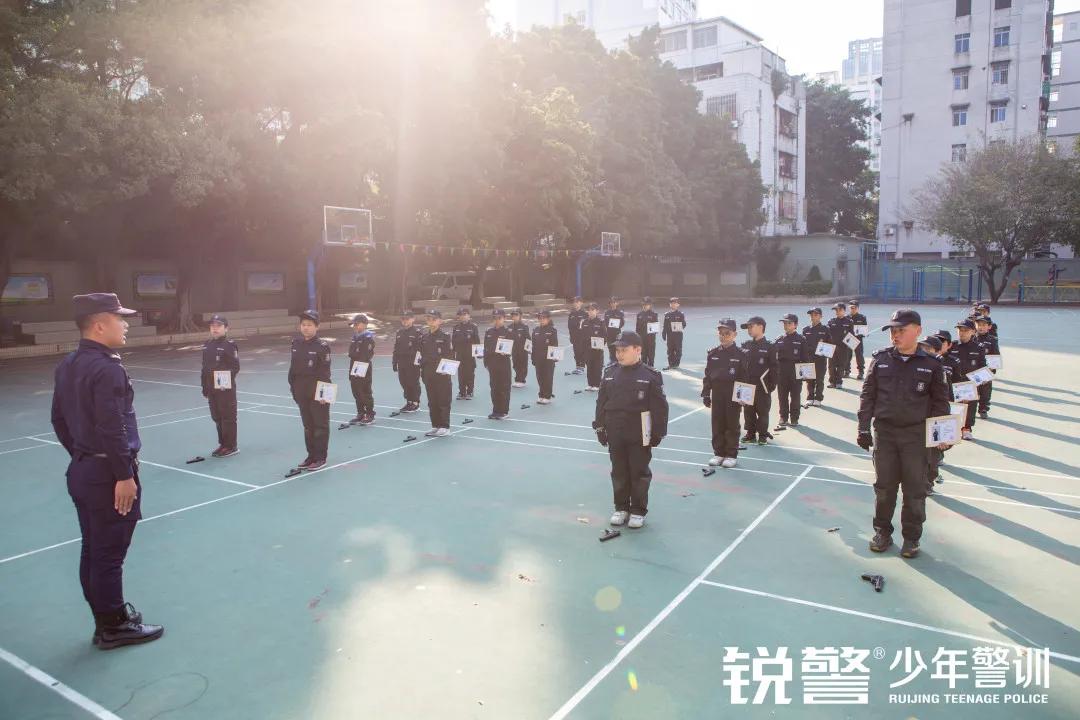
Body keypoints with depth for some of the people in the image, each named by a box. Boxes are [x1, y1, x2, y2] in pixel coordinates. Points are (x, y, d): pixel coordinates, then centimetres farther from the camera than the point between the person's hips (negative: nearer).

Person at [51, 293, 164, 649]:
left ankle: (107, 619, 30)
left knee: (92, 552, 17)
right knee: (109, 555, 2)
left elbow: (59, 420, 16)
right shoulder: (107, 368, -21)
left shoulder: (67, 366, 9)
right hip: (107, 474, -10)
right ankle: (114, 627, 15)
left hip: (81, 470, 10)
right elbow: (112, 429, -24)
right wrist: (124, 476, -18)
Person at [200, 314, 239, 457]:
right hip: (212, 388, 7)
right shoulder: (207, 345, 10)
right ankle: (223, 444, 25)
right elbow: (205, 367, 16)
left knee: (228, 417, 0)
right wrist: (205, 387, 14)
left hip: (226, 388, -7)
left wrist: (226, 379, -22)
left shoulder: (230, 345, -10)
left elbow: (235, 367, -12)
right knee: (217, 417, 13)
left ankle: (230, 446, 9)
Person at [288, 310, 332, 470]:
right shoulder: (296, 343, 6)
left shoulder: (322, 345, -13)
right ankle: (311, 455, 24)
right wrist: (293, 388, 11)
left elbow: (325, 371, -14)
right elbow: (293, 367, 12)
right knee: (308, 426, 14)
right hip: (302, 393, 6)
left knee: (320, 426, 4)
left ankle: (320, 457, 12)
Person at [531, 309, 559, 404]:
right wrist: (533, 358, 6)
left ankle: (547, 396, 9)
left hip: (549, 358, -4)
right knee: (540, 377, 10)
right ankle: (542, 395, 22)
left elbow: (555, 345, -7)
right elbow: (534, 345, 8)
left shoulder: (552, 330, -6)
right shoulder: (536, 330, 7)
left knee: (548, 377, 1)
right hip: (538, 359, 4)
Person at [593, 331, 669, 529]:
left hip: (639, 435, -4)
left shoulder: (650, 375, -10)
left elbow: (660, 407, -8)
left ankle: (638, 511, 19)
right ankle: (621, 508, 27)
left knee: (639, 473, 6)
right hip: (615, 434, 4)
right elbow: (601, 402, 8)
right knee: (619, 472, 13)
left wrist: (658, 433, -8)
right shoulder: (609, 372, 2)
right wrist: (600, 427, 7)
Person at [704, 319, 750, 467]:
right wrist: (706, 394, 5)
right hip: (717, 395, 3)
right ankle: (718, 453, 19)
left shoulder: (741, 354, -6)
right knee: (717, 424, 8)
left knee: (732, 425, 5)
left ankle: (731, 455, 13)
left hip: (733, 395, -3)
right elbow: (708, 375, 8)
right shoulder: (713, 353, 4)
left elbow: (745, 377, -5)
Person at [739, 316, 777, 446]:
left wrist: (772, 384, -10)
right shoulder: (745, 346, 7)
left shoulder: (769, 347, -6)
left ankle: (763, 435, 15)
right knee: (748, 411, 10)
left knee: (762, 411, 4)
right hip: (747, 385, 5)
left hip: (762, 386, -5)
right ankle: (750, 433, 21)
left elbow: (773, 367, -7)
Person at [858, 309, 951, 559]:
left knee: (915, 489, 6)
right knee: (884, 486, 9)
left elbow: (940, 401, 5)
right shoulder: (880, 360, 1)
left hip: (917, 434, -1)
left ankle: (911, 538, 21)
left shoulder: (931, 364, -1)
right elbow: (867, 395, 4)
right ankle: (882, 531, 24)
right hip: (884, 431, 1)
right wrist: (863, 427, -1)